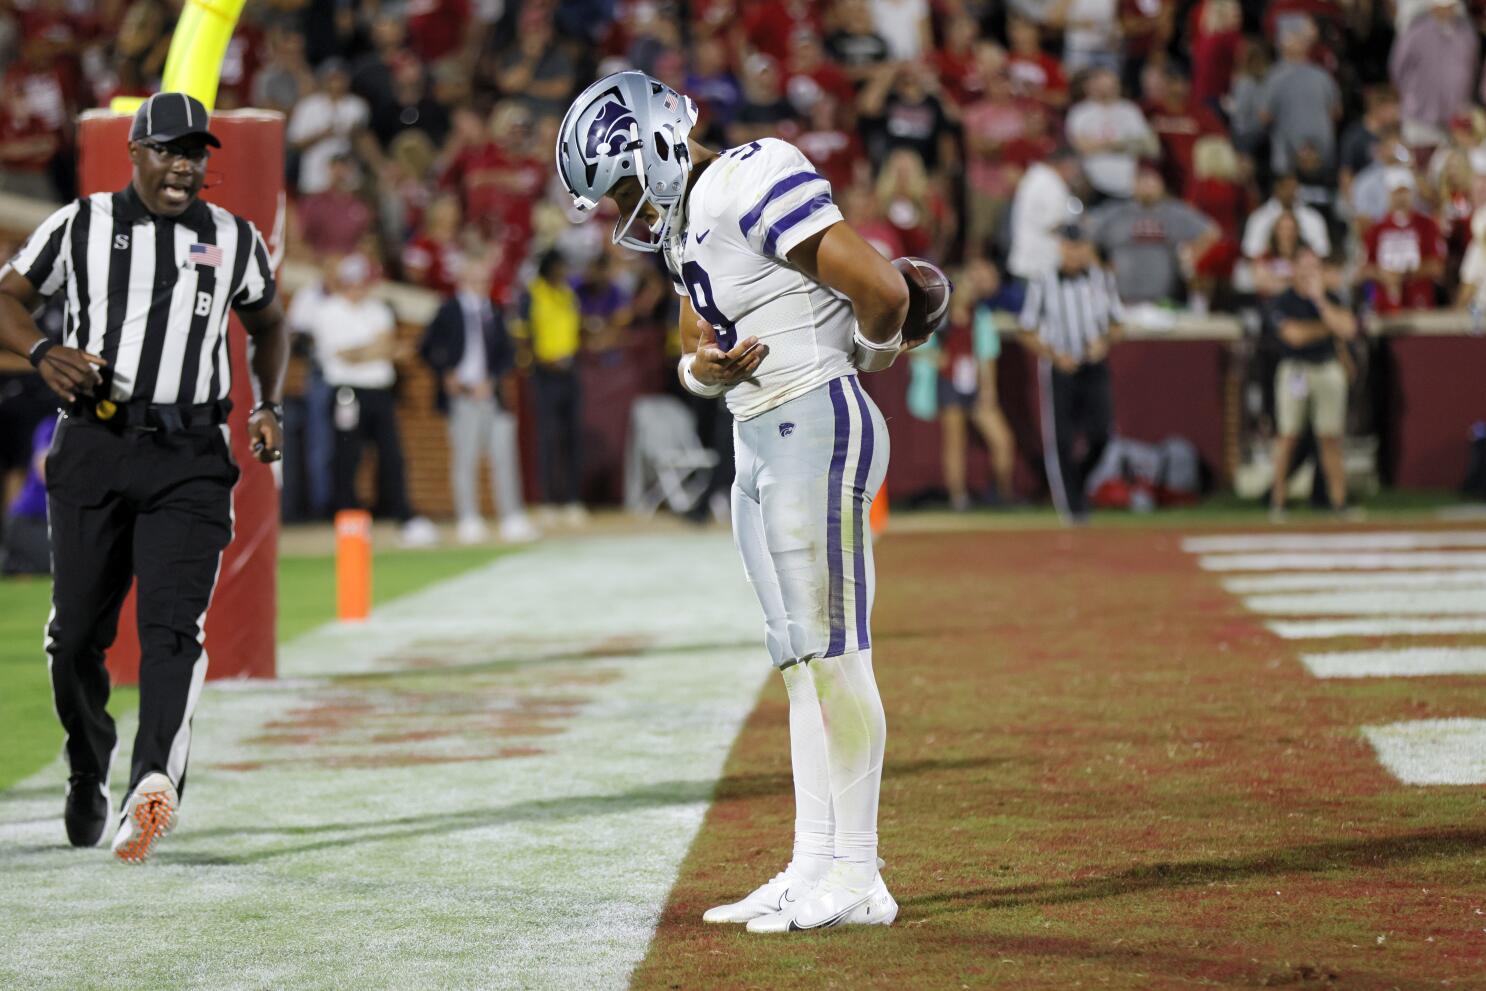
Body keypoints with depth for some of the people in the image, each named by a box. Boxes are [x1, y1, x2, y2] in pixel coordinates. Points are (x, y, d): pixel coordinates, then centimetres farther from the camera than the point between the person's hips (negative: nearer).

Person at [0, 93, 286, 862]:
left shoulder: (234, 241, 12)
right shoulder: (79, 226, 6)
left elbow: (267, 323, 27)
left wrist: (269, 407, 12)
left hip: (190, 459, 0)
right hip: (92, 448, 0)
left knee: (173, 624, -17)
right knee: (76, 632, 3)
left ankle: (154, 785, -32)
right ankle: (87, 775, 27)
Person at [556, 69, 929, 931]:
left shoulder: (753, 183, -15)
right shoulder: (686, 222, 15)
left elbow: (884, 292, -20)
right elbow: (696, 351, 21)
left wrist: (867, 352, 1)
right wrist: (706, 368, -3)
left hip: (815, 429, -10)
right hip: (759, 446, 10)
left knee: (832, 653, -8)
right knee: (802, 661, 10)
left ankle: (859, 879, -5)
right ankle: (814, 867, 14)